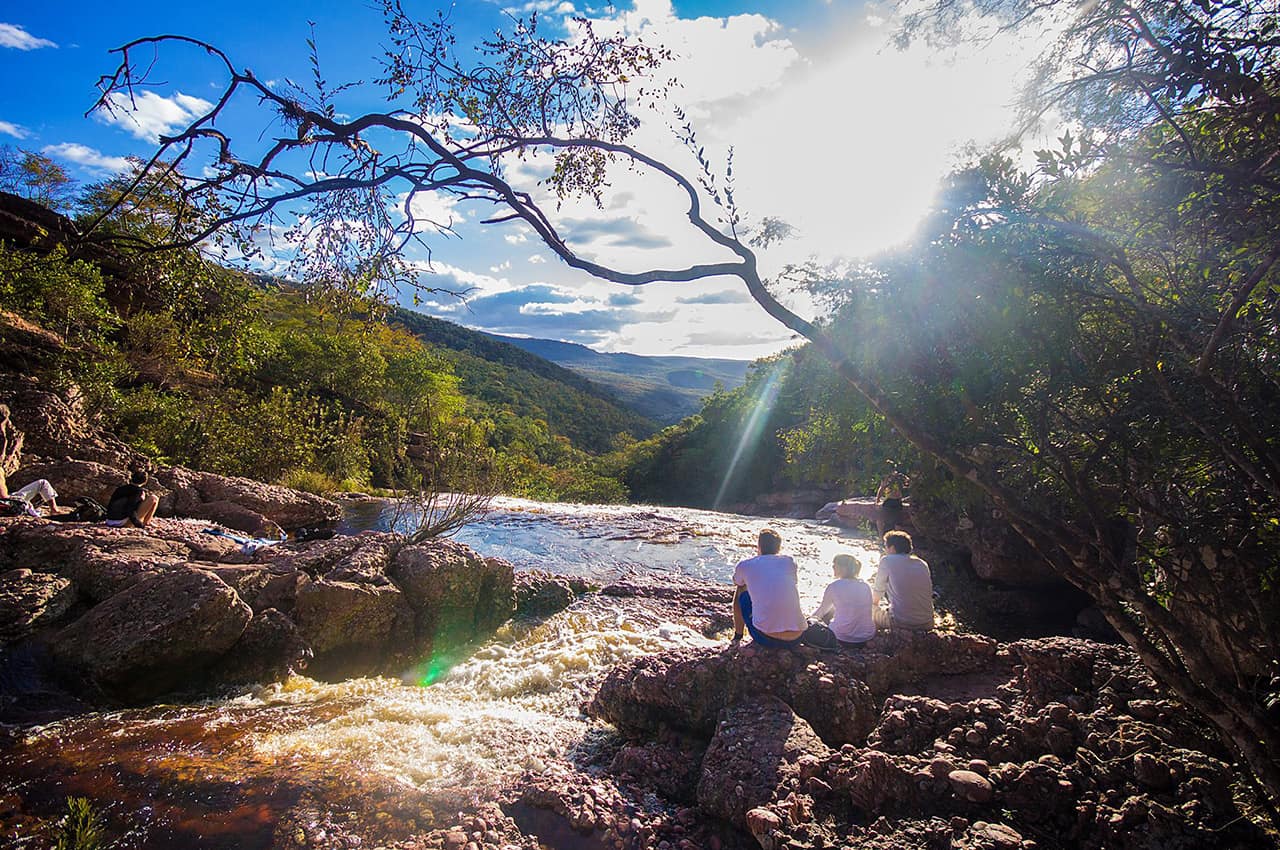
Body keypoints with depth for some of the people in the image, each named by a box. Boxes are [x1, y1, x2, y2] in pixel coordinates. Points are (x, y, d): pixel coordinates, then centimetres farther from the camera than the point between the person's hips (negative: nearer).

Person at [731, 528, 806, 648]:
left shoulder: (744, 565, 6)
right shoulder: (789, 561, 10)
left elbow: (737, 584, 30)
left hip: (766, 639, -2)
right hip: (796, 639, 2)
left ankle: (737, 636, 28)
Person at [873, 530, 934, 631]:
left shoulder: (887, 561, -4)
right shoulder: (923, 564, 11)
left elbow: (879, 590, 8)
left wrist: (875, 605, 30)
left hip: (902, 623, -6)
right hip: (927, 624, 6)